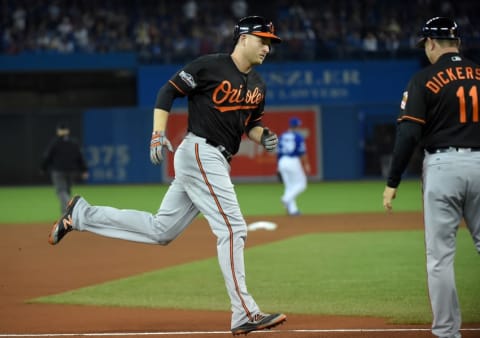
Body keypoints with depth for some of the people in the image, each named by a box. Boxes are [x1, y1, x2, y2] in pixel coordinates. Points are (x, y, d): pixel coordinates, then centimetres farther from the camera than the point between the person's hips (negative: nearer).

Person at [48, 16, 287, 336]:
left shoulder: (258, 84, 13)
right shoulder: (210, 66, -10)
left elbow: (252, 123, 22)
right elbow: (168, 91, -7)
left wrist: (263, 136, -1)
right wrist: (158, 135, -16)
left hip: (218, 163, 9)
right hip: (199, 154, -9)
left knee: (160, 230, 11)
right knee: (233, 228, -14)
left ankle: (82, 214, 21)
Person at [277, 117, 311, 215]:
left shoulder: (282, 136, 10)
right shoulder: (299, 137, -6)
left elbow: (278, 152, 11)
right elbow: (302, 152, -10)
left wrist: (278, 166, 16)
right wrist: (306, 165, -7)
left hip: (282, 162, 6)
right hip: (294, 162, -6)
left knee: (289, 185, 11)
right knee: (301, 184, 5)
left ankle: (292, 209, 7)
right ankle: (287, 198, -16)